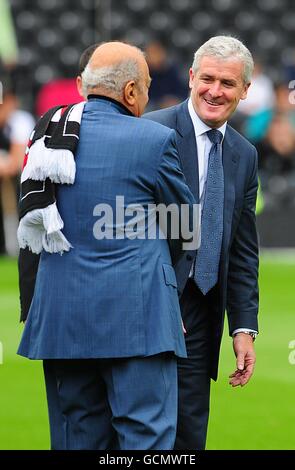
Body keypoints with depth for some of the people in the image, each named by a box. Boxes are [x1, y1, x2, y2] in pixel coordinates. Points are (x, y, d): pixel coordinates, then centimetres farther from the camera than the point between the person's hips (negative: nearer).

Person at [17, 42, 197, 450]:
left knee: (77, 439, 9)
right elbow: (186, 224, 7)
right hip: (136, 319, -5)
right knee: (147, 439, -4)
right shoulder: (155, 140, -5)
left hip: (60, 320, 5)